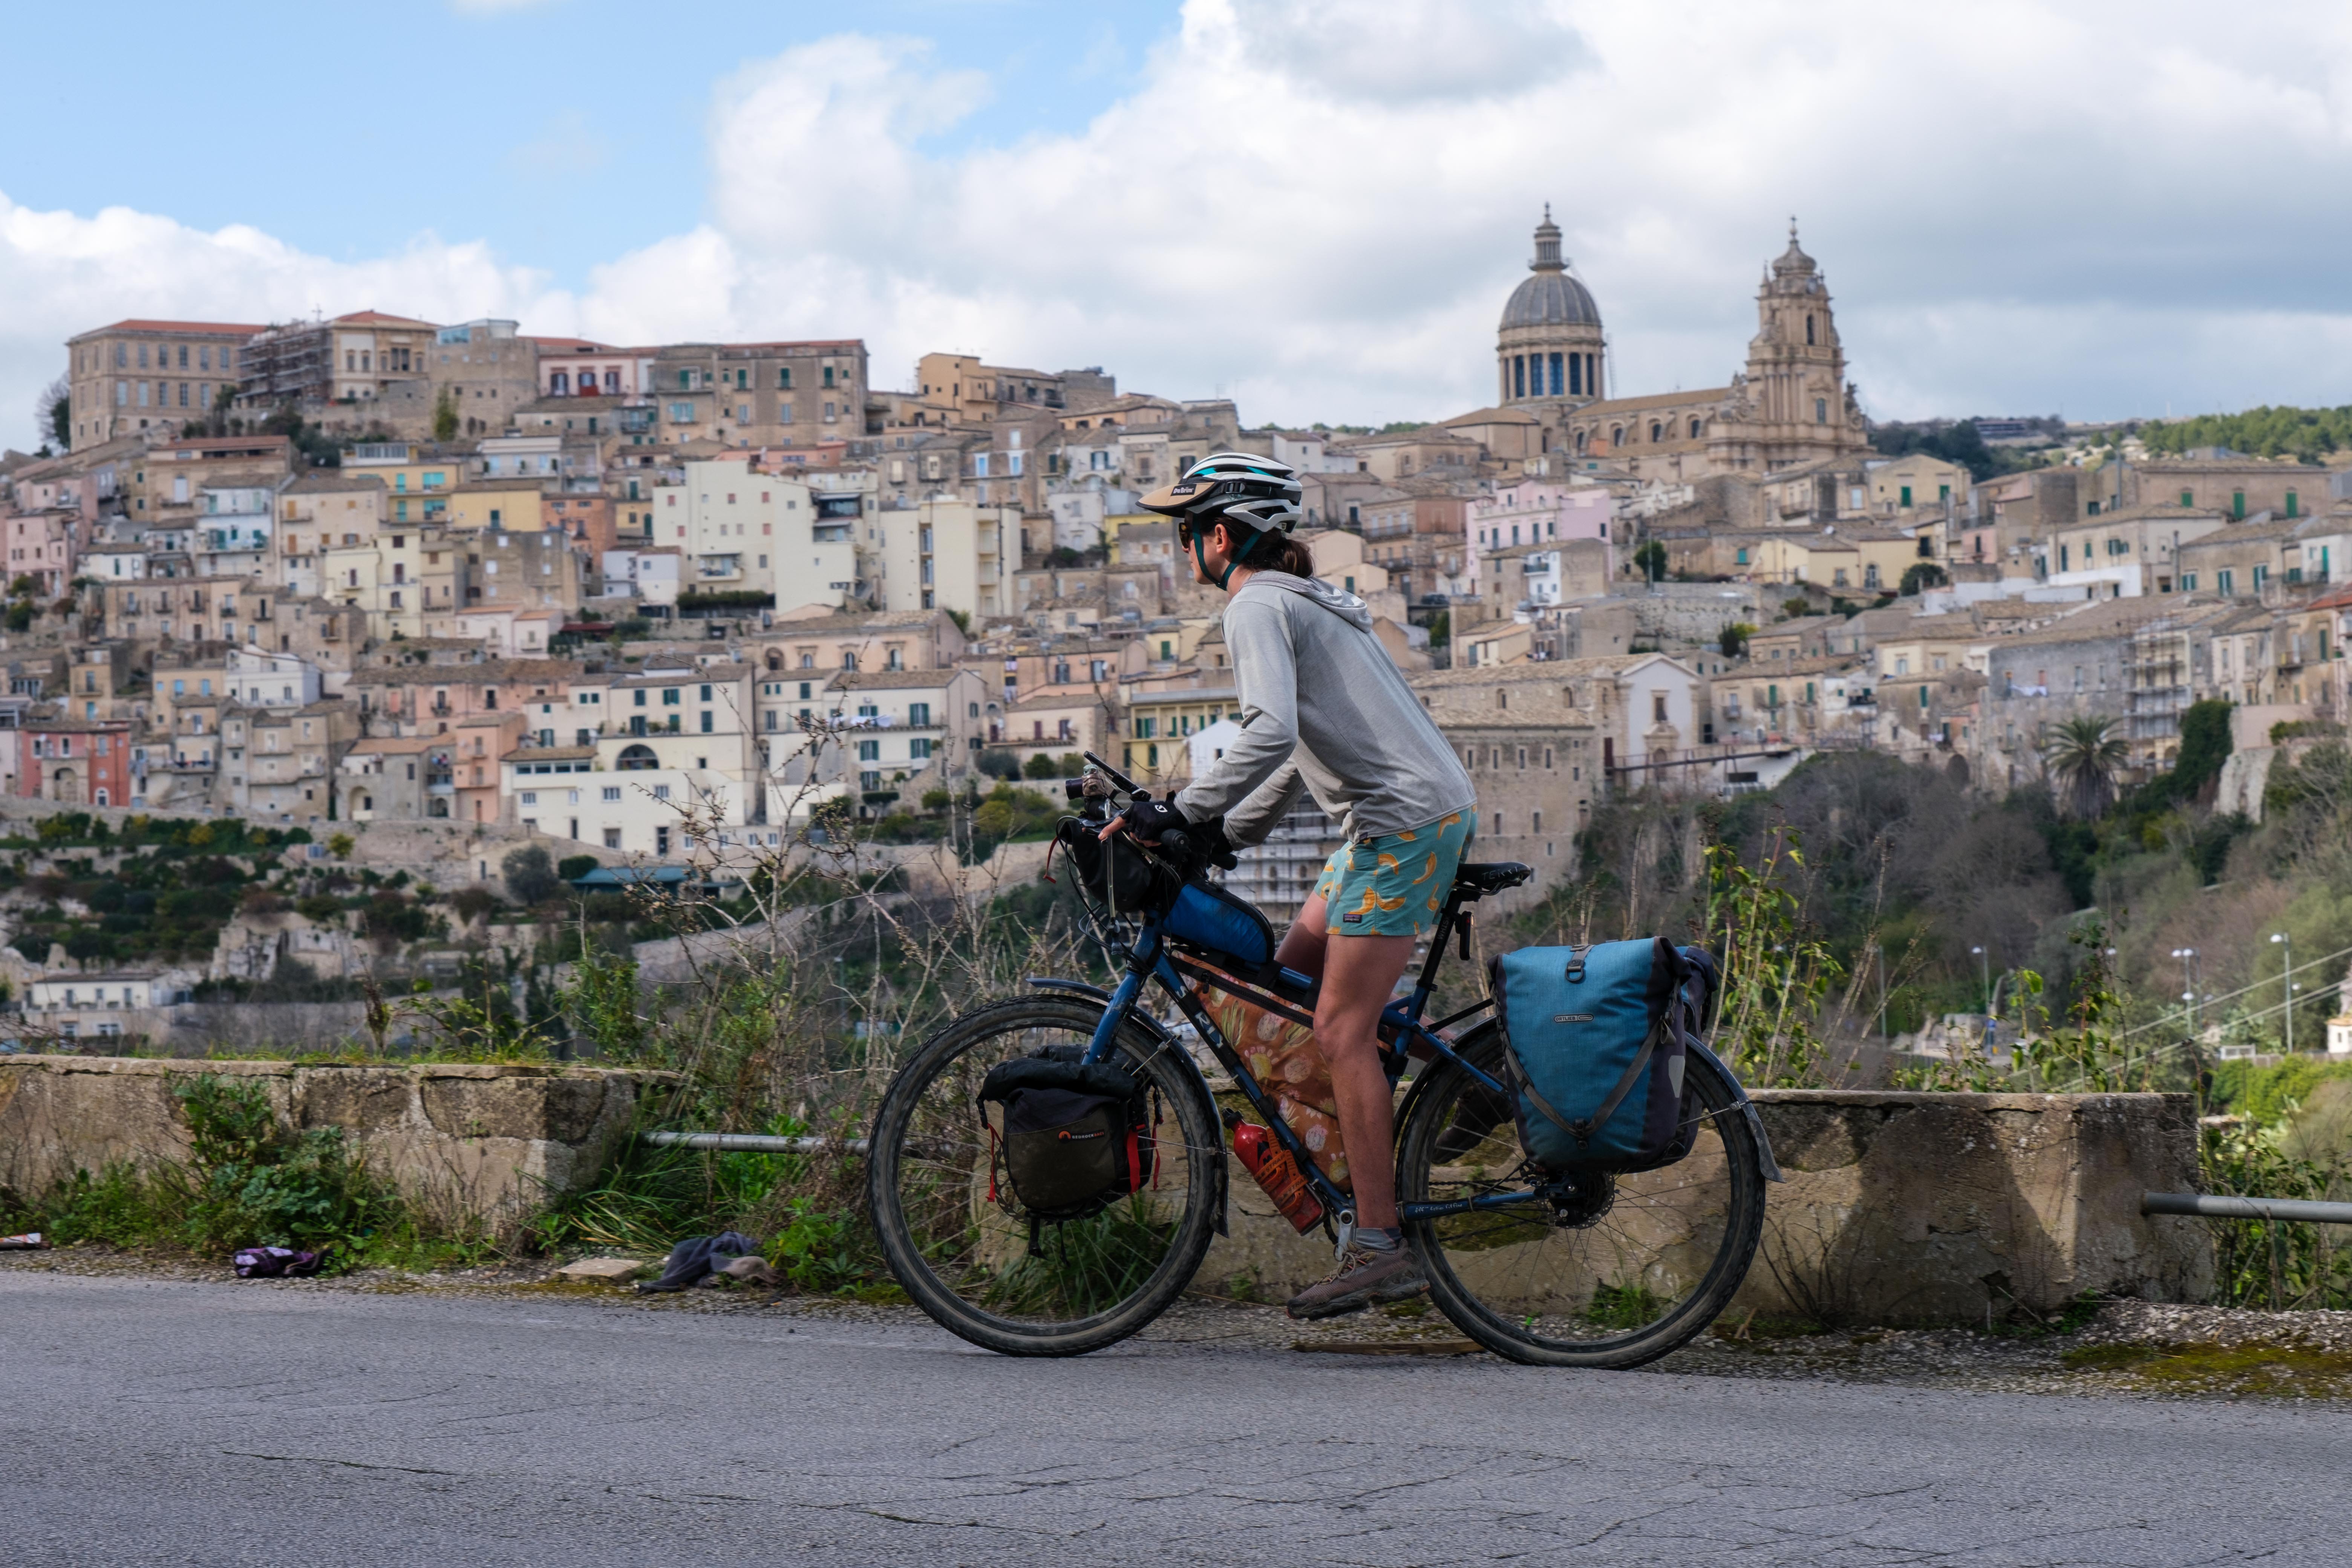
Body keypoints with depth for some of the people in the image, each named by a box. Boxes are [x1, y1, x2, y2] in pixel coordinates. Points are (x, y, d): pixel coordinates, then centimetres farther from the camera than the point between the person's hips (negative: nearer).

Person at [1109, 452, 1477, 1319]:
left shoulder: (1258, 608, -9)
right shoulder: (1303, 601, 22)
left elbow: (1271, 734, -25)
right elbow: (1297, 745, 27)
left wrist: (1178, 813, -21)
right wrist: (1222, 834, 23)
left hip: (1405, 820, -10)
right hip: (1416, 812, 10)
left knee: (1341, 1028, -10)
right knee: (1289, 978, 14)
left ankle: (1380, 1246, -10)